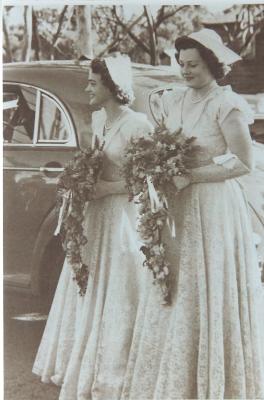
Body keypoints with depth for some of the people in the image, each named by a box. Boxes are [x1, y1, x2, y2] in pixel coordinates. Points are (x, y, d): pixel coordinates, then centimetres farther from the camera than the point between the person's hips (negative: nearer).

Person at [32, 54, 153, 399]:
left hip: (122, 218, -8)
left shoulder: (138, 124, -14)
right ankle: (83, 372, 27)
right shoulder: (98, 118, 10)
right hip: (95, 216, 8)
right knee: (89, 297, 13)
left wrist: (101, 188, -19)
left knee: (114, 301, 1)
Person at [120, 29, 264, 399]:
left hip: (214, 208, -6)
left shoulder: (227, 105, -11)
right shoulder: (173, 101, 9)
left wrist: (191, 176, -18)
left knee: (210, 295, 1)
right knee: (175, 295, 10)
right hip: (177, 208, 7)